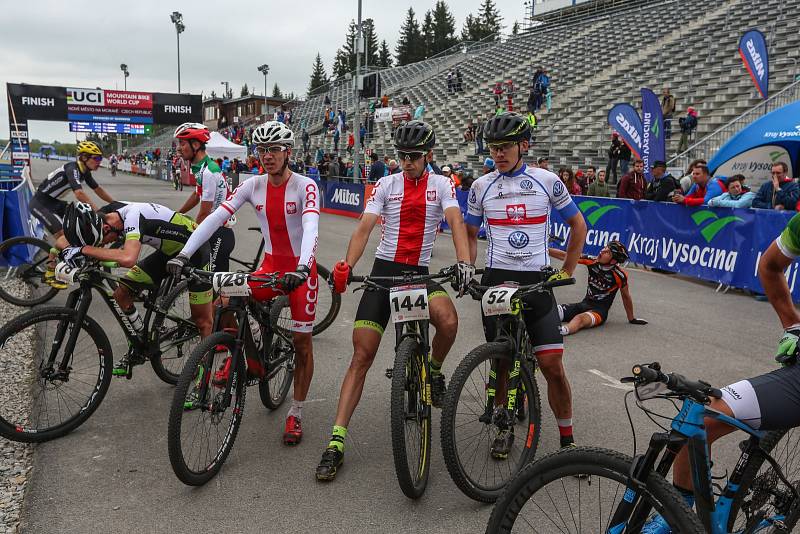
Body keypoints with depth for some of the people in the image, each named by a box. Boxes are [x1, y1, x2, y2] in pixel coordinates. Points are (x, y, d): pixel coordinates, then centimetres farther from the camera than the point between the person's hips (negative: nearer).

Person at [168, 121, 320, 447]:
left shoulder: (305, 186, -16)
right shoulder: (253, 185, -4)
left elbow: (311, 227, -32)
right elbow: (215, 217, -12)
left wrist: (302, 269, -49)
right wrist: (183, 254, -23)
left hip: (300, 268, -4)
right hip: (270, 264, 4)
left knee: (302, 341, 0)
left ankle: (296, 414, 15)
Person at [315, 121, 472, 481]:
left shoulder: (441, 185, 3)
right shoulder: (386, 185, 3)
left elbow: (456, 223, -12)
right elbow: (364, 228, -6)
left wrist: (464, 262, -32)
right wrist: (346, 265, -24)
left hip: (420, 272, 0)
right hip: (384, 270, 0)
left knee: (448, 321, -31)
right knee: (362, 357, -6)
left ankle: (434, 371, 4)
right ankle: (337, 440, -1)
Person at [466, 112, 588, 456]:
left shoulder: (546, 180, 1)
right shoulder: (482, 186, 5)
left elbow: (578, 225, 11)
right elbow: (469, 233, 16)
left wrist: (567, 271, 5)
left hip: (537, 281, -1)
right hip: (496, 281, 1)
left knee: (552, 365, -5)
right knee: (500, 362, 7)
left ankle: (567, 437, 13)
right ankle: (505, 427, 27)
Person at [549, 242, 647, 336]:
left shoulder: (620, 275, -13)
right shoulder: (592, 262, -2)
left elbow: (626, 297, 1)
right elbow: (565, 256, 0)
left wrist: (632, 319, 12)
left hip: (600, 310, -6)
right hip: (585, 303, 6)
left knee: (581, 318, -40)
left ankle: (564, 330, -68)